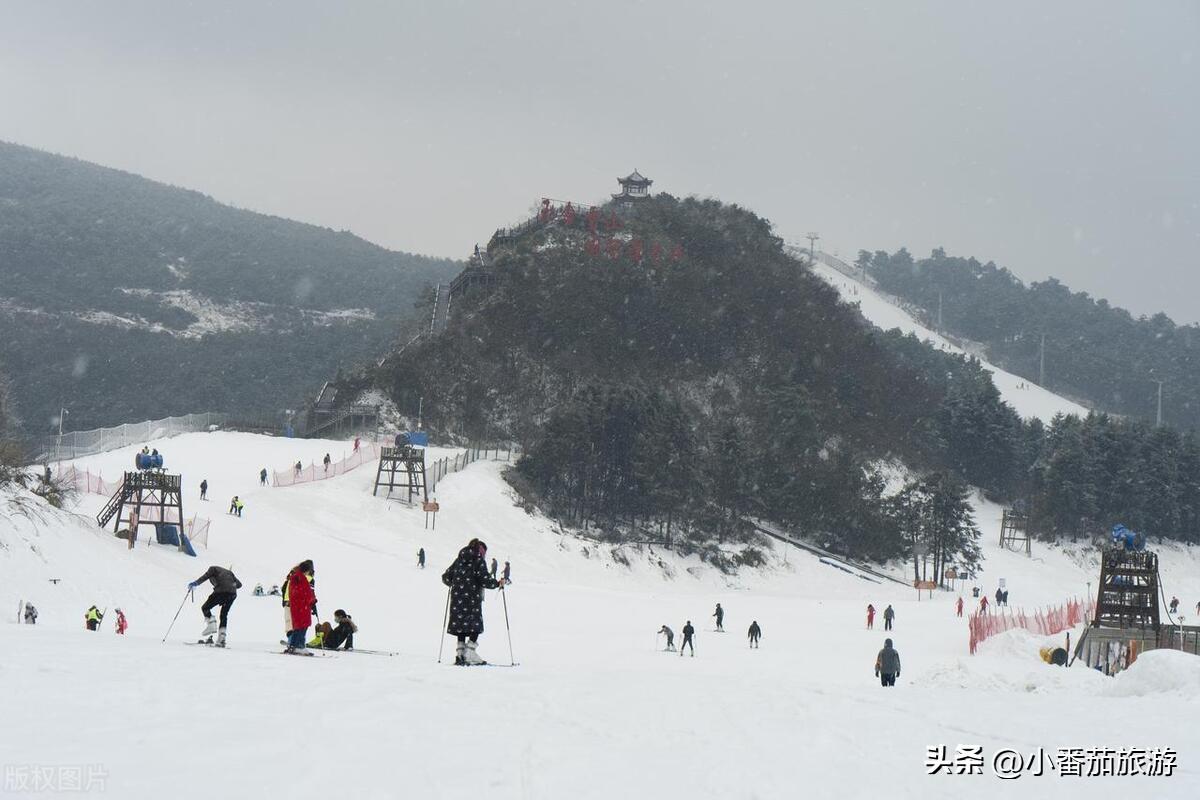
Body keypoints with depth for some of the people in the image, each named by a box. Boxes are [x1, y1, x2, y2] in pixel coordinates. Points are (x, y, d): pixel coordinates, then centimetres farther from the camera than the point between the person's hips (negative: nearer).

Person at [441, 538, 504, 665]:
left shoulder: (459, 560, 13)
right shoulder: (479, 561, -3)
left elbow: (446, 577, 14)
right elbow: (484, 580, -12)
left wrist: (454, 583, 35)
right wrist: (498, 583, 5)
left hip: (457, 598, 5)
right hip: (472, 599, -5)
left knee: (461, 627, 11)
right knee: (475, 626, 2)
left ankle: (460, 654, 6)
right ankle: (469, 654, -8)